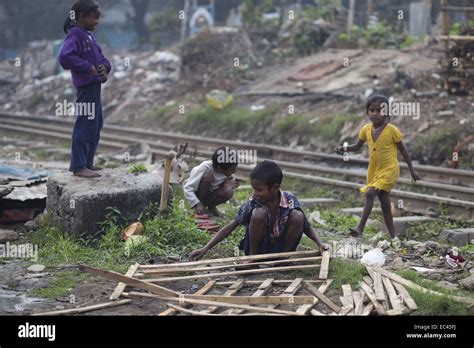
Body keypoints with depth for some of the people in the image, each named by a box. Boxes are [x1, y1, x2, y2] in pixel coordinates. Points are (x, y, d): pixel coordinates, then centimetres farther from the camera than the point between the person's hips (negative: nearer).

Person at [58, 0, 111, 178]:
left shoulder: (89, 36, 16)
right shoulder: (75, 35, -12)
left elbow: (101, 56, 23)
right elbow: (64, 57, -27)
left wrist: (105, 66, 0)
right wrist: (88, 67, -22)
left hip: (95, 86, 10)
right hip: (86, 86, -10)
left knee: (96, 124, 15)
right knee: (86, 125, -9)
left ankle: (88, 163, 24)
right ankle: (79, 167, -5)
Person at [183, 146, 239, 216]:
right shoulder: (204, 168, -31)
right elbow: (187, 188, -34)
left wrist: (230, 185, -24)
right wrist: (197, 204, -45)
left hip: (210, 195, 4)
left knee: (228, 192, -28)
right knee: (208, 177, -34)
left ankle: (211, 206, 1)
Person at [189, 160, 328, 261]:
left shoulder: (290, 201, -15)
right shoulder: (252, 204, -17)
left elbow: (307, 227, -3)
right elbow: (230, 227, -14)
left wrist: (319, 243, -22)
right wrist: (205, 249, -21)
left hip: (280, 247, 1)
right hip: (259, 247, -1)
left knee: (297, 216, -25)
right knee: (259, 213, -30)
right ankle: (252, 256, -11)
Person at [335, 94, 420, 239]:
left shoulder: (392, 130, -14)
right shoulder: (366, 129, -1)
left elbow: (403, 150, -4)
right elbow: (358, 146, 13)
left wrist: (412, 170, 1)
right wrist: (345, 149, -7)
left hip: (389, 170, -6)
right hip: (374, 170, 6)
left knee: (370, 193, -22)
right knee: (384, 201, 10)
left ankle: (360, 228, -24)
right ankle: (393, 235, 18)